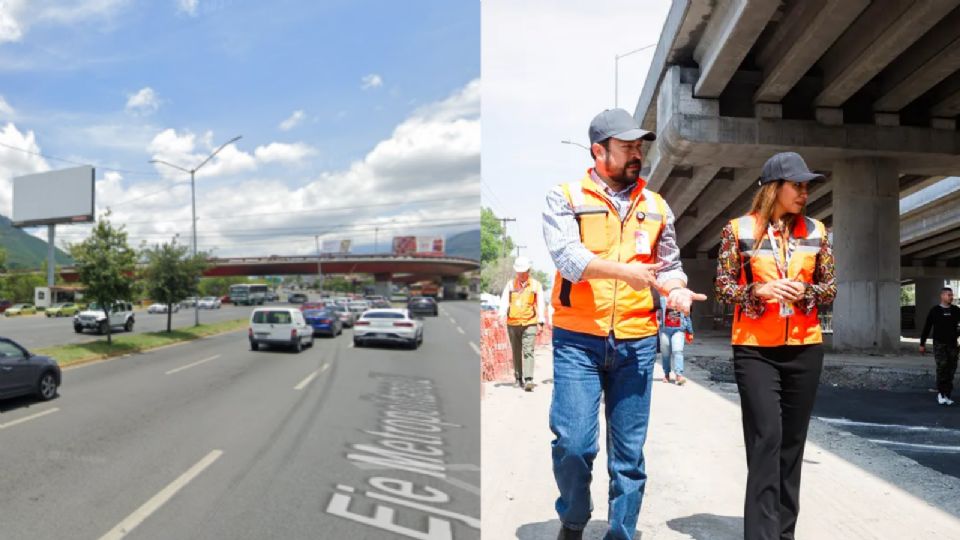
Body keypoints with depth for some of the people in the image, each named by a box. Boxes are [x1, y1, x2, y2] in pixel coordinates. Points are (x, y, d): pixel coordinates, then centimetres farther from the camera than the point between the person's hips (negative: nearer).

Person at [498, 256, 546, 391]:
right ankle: (518, 379, 21)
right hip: (512, 323, 3)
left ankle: (528, 380, -20)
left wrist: (540, 323, -3)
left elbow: (540, 304, 4)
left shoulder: (536, 285, 6)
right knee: (516, 353, 10)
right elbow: (504, 301, 2)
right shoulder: (510, 284, 10)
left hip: (530, 323, -2)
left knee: (528, 351, -13)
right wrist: (502, 316, -16)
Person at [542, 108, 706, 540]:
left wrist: (676, 288, -3)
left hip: (637, 342, 3)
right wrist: (624, 271, -24)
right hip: (577, 339, -3)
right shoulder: (565, 197, 2)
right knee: (572, 442, -5)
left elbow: (670, 266, 20)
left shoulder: (656, 206, 14)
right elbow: (566, 254, -14)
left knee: (629, 451, 7)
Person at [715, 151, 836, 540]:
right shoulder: (738, 230, -2)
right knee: (766, 439, -10)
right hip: (755, 350, -4)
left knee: (792, 442, 9)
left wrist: (805, 292, -10)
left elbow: (831, 287, 11)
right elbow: (723, 287, 0)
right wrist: (758, 291, -18)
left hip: (805, 349, 4)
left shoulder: (816, 231, 7)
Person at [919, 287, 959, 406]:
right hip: (939, 344, -3)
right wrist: (922, 344, 3)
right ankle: (940, 393, -4)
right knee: (942, 366, -15)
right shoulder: (935, 310, 0)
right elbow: (927, 328, 3)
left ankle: (947, 395, 13)